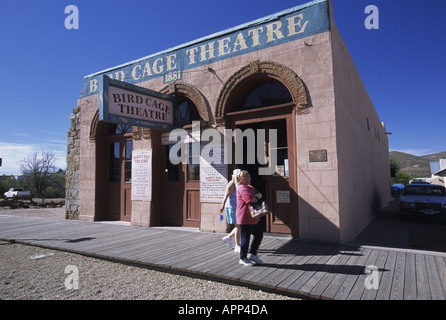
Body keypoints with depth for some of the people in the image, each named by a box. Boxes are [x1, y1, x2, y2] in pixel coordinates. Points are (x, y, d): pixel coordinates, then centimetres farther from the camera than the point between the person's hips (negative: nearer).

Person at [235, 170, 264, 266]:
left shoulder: (249, 187, 17)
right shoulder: (242, 188, -17)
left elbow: (259, 195, 10)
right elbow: (252, 200, -24)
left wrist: (256, 196, -12)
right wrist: (256, 197, -2)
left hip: (253, 218, 10)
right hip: (245, 218, -10)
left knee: (259, 235, 13)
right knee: (245, 238, 0)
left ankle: (252, 254, 25)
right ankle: (243, 258, 15)